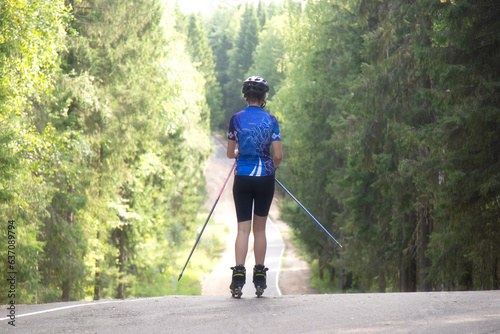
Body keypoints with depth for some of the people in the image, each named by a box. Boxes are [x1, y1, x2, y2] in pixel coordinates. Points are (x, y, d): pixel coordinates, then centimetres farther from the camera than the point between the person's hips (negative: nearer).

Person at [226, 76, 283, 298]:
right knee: (260, 228, 12)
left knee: (243, 228, 0)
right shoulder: (271, 120, -3)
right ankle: (259, 279, 14)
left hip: (242, 178, 0)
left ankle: (238, 276, -15)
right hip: (265, 178, 0)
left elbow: (230, 153, 3)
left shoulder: (237, 119, -2)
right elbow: (278, 156, -5)